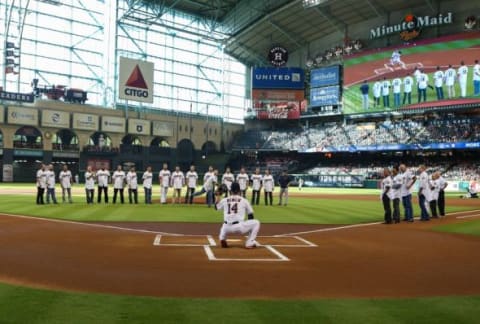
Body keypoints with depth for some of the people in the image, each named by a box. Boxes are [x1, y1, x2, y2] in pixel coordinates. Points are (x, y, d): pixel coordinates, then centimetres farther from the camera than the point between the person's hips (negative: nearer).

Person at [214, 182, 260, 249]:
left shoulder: (225, 200, 11)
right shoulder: (244, 200, 7)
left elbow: (216, 207, 31)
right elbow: (250, 216, 14)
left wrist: (217, 196, 39)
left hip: (227, 228, 4)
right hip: (239, 227, -4)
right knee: (256, 223, 15)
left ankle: (222, 237, 7)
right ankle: (249, 243, 4)